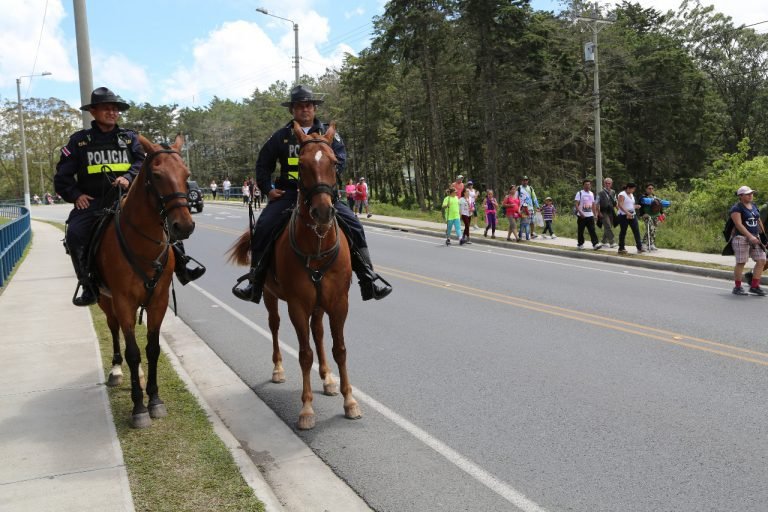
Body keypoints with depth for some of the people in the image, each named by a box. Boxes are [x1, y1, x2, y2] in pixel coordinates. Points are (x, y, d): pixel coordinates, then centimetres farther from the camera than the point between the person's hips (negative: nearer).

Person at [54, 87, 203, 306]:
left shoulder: (129, 138, 10)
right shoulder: (79, 140, 6)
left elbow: (142, 161, -2)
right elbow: (62, 176, 8)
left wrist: (128, 177, -21)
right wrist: (75, 195, -6)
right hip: (92, 203, -1)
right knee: (75, 235, -26)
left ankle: (181, 268, -6)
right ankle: (89, 287, -14)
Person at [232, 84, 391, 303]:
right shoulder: (281, 136, 10)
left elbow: (340, 160, -6)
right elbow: (263, 164, 19)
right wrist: (268, 188, 5)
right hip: (288, 193, 1)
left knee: (353, 225, -18)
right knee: (263, 226, -21)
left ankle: (368, 277, -9)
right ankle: (255, 279, -10)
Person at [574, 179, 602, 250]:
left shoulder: (591, 194, 15)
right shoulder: (579, 193, -4)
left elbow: (593, 204, 21)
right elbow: (576, 203, -12)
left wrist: (595, 214, 15)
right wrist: (580, 212, -23)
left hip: (590, 215, 4)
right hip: (582, 216, -4)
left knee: (592, 230, -5)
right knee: (580, 231, 3)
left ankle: (595, 244, -11)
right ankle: (580, 244, 15)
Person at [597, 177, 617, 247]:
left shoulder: (613, 192, 14)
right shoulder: (601, 193, -2)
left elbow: (615, 203, 21)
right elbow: (597, 204, -2)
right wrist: (599, 213, -9)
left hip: (611, 213, 5)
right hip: (604, 213, -5)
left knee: (607, 228, 11)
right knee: (608, 227, -13)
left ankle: (604, 241, 23)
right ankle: (612, 242, -16)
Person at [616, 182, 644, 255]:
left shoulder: (631, 195, 16)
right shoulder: (622, 194, -10)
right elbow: (620, 205, -21)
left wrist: (635, 206, 7)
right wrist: (627, 213, -30)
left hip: (632, 215, 8)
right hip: (624, 216, -8)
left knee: (636, 231, 0)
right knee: (623, 232, 1)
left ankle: (639, 247, 0)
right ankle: (621, 248, 10)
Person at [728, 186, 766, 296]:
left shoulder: (754, 206, 15)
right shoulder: (736, 208, -9)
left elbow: (759, 222, 22)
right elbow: (738, 225, -18)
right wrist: (750, 236, -26)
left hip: (755, 238, 7)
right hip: (741, 238, -7)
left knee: (761, 260, 0)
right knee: (741, 262, -4)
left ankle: (754, 286, 8)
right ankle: (737, 287, 7)